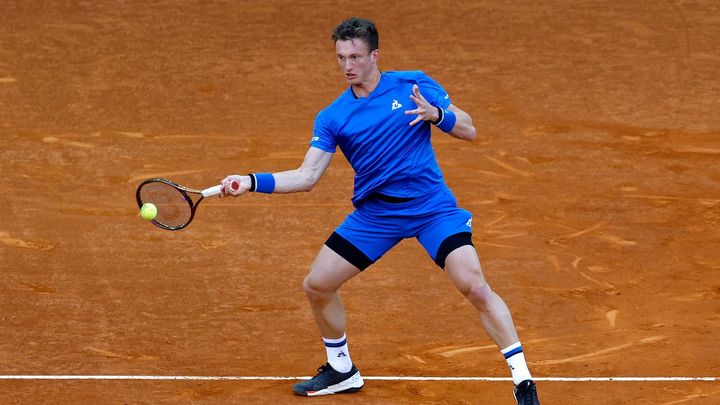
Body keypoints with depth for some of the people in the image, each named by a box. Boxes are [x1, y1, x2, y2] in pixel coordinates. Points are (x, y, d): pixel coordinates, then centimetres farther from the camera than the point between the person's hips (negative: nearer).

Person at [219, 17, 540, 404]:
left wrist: (436, 114, -23)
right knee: (316, 285, 3)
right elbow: (306, 176, -3)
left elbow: (468, 130, -2)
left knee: (474, 286, -20)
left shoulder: (414, 85, -4)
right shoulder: (332, 117, 1)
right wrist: (252, 181, -16)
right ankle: (341, 371, 27)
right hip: (374, 214, 4)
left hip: (432, 208, -4)